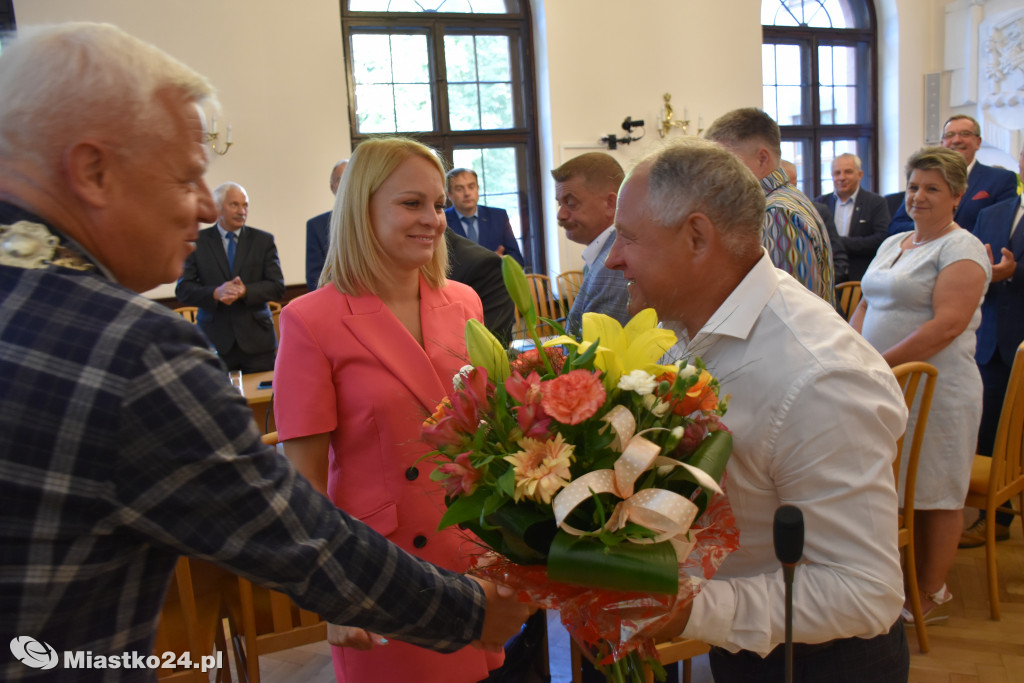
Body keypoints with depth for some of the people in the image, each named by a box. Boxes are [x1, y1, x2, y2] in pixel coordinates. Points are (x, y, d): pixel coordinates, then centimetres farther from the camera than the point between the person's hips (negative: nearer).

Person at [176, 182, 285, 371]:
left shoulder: (263, 240, 7)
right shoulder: (197, 242, 5)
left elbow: (277, 286, 1)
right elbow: (183, 290, 1)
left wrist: (245, 291, -17)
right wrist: (215, 293, -18)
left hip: (256, 341, 1)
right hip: (214, 341, 0)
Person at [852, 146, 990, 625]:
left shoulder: (961, 249, -8)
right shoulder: (892, 244, 17)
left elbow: (948, 324, -19)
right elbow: (866, 304, 18)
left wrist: (881, 363, -21)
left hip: (937, 389, -7)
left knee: (935, 494, 5)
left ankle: (932, 594, 19)